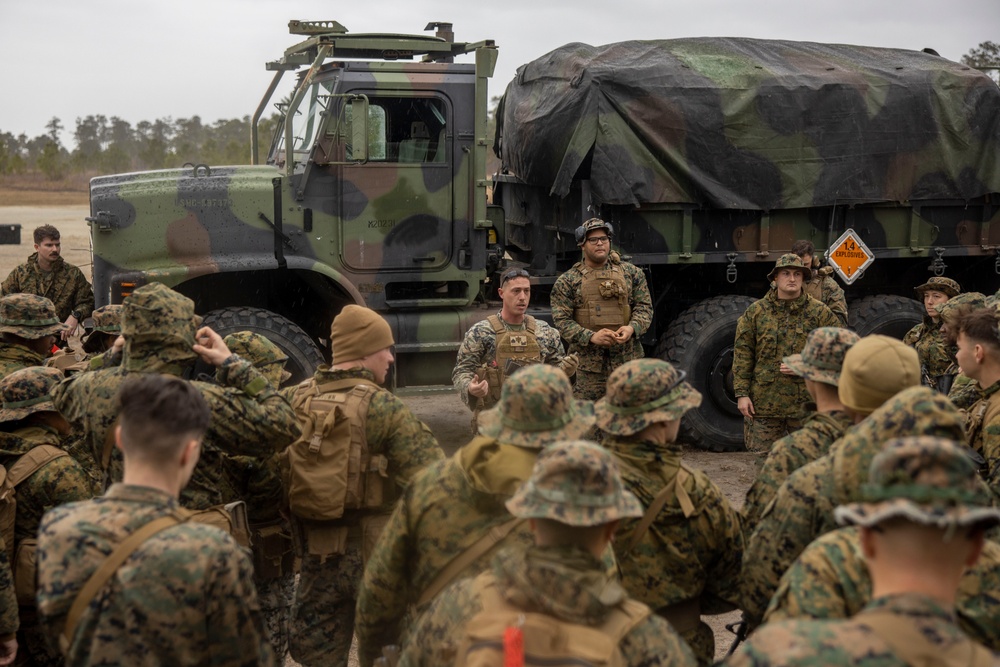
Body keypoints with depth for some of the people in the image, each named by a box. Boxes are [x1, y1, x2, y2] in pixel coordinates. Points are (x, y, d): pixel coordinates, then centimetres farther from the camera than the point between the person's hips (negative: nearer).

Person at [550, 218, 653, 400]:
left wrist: (632, 327, -13)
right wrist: (591, 336, -17)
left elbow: (644, 307, 9)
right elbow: (561, 319, -3)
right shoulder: (567, 281, 3)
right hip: (587, 363, -2)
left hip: (627, 359, 2)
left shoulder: (631, 273, 11)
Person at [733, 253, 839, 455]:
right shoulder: (755, 312, 5)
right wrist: (742, 393, -3)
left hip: (806, 403, 0)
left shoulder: (820, 313, 3)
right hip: (764, 403, 0)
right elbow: (742, 355, 4)